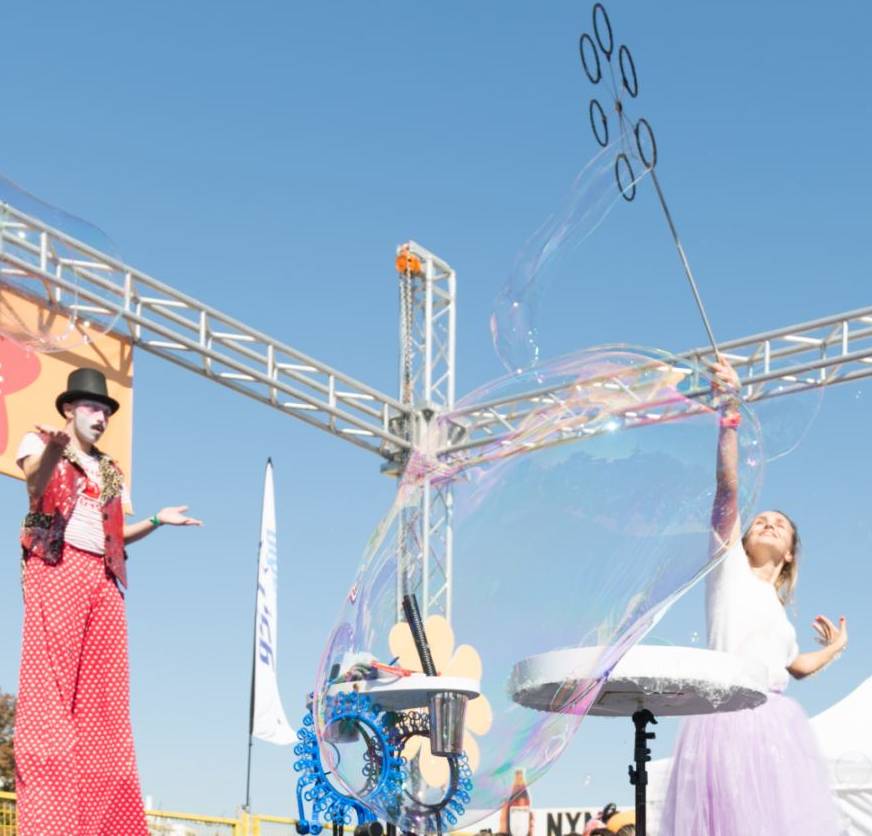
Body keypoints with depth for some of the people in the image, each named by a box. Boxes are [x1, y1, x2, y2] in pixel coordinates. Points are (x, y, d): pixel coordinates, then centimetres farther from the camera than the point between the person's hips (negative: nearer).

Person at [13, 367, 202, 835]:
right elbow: (35, 483, -15)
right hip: (54, 568, -6)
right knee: (51, 685, -14)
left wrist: (156, 521, 12)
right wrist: (55, 448, -34)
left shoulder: (109, 471, 27)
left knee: (102, 697, -2)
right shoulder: (41, 441, 9)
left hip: (102, 580, 6)